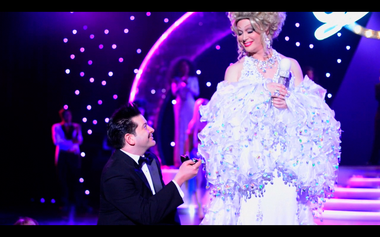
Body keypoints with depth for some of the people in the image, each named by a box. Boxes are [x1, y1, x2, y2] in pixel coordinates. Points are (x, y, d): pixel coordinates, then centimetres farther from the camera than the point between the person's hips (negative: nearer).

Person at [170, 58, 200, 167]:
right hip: (180, 106, -2)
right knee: (181, 132, -6)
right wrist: (182, 83, -14)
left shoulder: (193, 79, 12)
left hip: (191, 106, 2)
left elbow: (197, 92, 5)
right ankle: (179, 160, -7)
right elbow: (174, 92, -5)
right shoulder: (176, 80, 7)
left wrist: (188, 86, -9)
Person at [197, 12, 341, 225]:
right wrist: (262, 92, -15)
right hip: (248, 158, -1)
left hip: (284, 157, 1)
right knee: (249, 212, -7)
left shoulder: (290, 65, 9)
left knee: (283, 210, -4)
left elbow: (307, 109, 7)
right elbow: (226, 111, -7)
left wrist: (289, 103, -13)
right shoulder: (235, 70, 7)